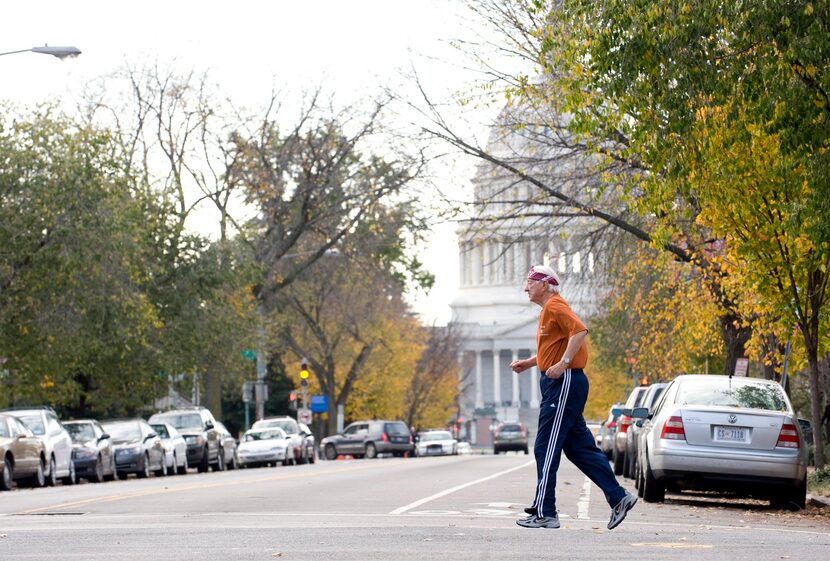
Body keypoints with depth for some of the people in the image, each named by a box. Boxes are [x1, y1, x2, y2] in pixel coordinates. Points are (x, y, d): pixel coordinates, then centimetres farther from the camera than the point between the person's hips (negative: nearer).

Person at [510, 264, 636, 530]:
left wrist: (562, 364, -28)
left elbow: (580, 331, -26)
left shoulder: (554, 307, -11)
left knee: (546, 448, -7)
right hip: (559, 385, 11)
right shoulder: (548, 310, 21)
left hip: (564, 382, -11)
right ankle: (618, 497, 10)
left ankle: (544, 513, -4)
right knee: (579, 447, 11)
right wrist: (528, 362, 19)